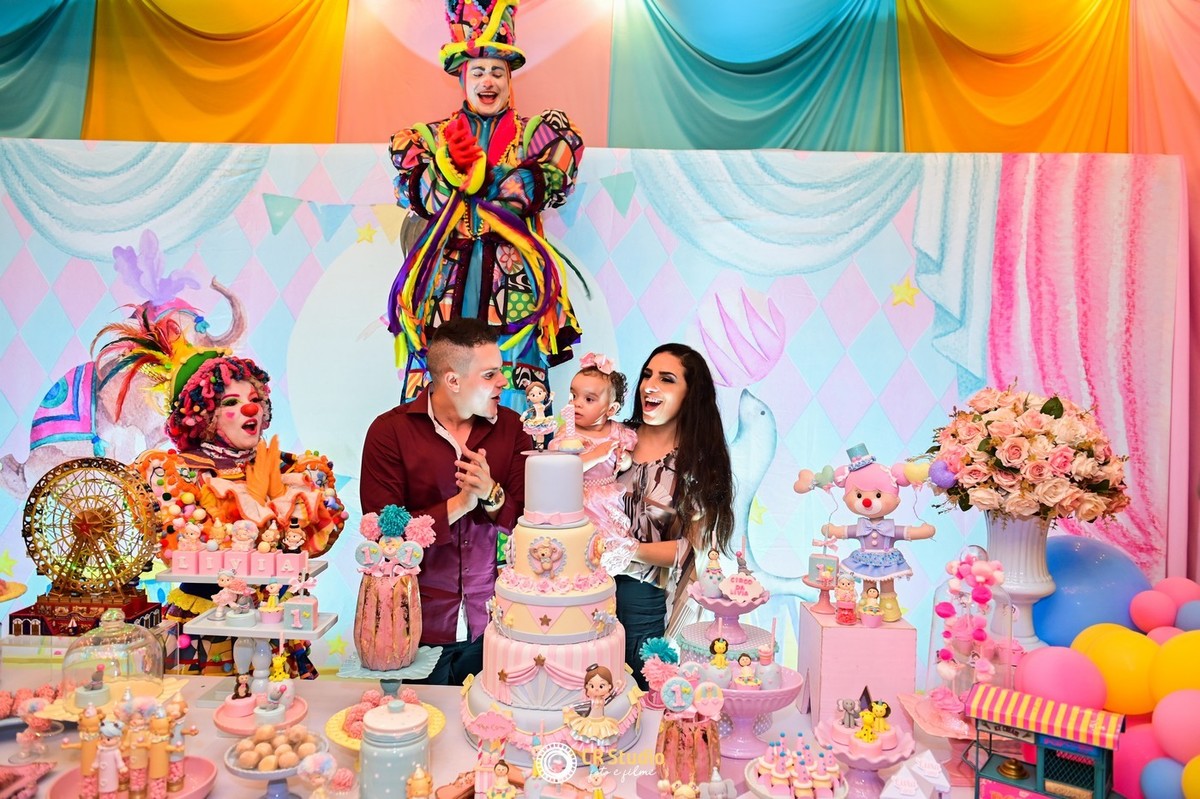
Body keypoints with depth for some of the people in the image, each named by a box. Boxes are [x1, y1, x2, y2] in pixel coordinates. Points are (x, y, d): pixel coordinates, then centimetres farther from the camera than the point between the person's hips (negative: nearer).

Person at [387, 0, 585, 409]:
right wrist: (447, 166, -16)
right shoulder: (433, 135, 16)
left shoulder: (534, 132, 13)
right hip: (448, 274, 1)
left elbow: (552, 184, -5)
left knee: (514, 383, -8)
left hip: (513, 275, -1)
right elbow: (414, 195, 3)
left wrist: (480, 171, -10)